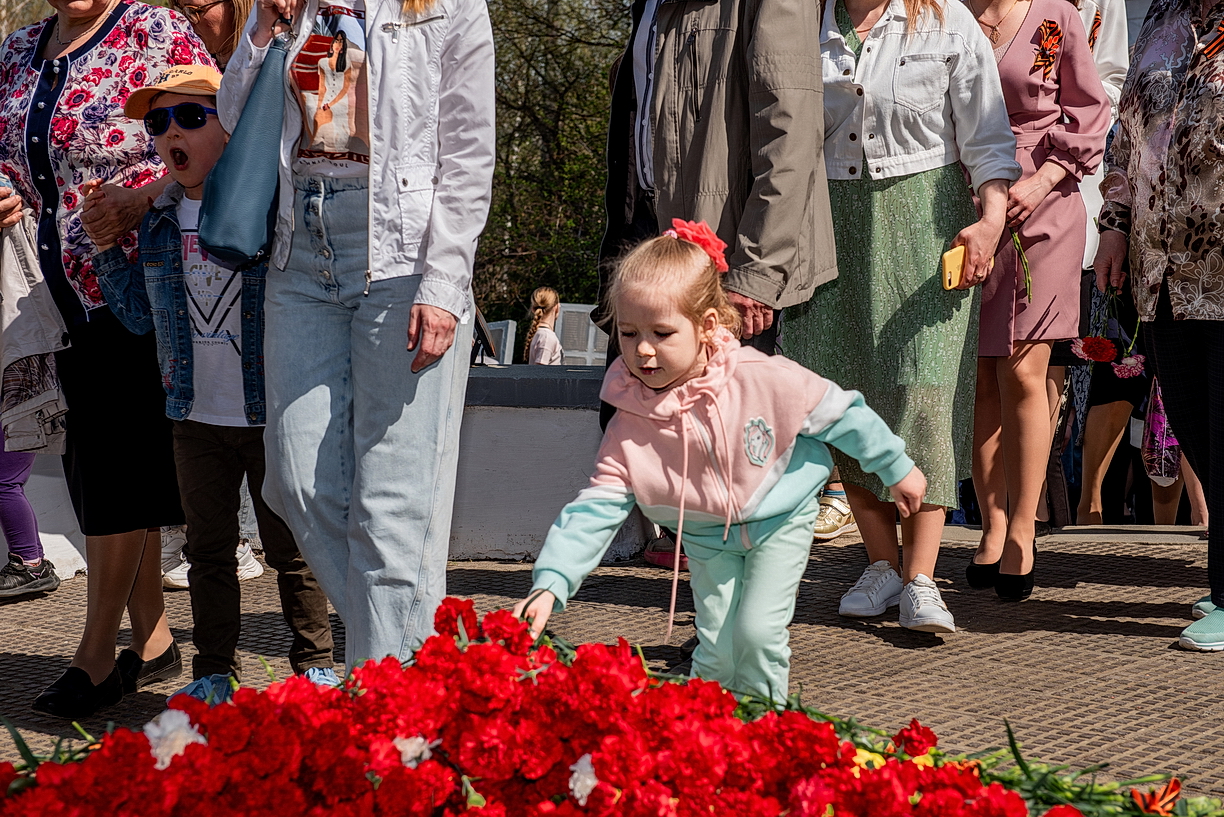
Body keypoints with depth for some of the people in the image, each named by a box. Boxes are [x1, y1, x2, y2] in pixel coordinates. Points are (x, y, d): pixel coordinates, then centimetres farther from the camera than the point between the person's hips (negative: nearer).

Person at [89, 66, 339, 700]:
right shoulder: (159, 223, 6)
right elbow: (141, 315, 12)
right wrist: (105, 246, 6)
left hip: (272, 413, -5)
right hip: (197, 418, 5)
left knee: (291, 546, 6)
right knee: (208, 549, 13)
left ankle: (314, 665, 18)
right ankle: (215, 671, 24)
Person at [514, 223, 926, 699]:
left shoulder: (763, 380, -27)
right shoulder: (630, 426, -22)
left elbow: (839, 414, -11)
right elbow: (596, 509, -22)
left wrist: (897, 468, 1)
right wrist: (550, 584, -34)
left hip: (779, 520, -2)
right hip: (707, 539, 2)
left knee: (757, 633, -13)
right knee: (717, 650, 0)